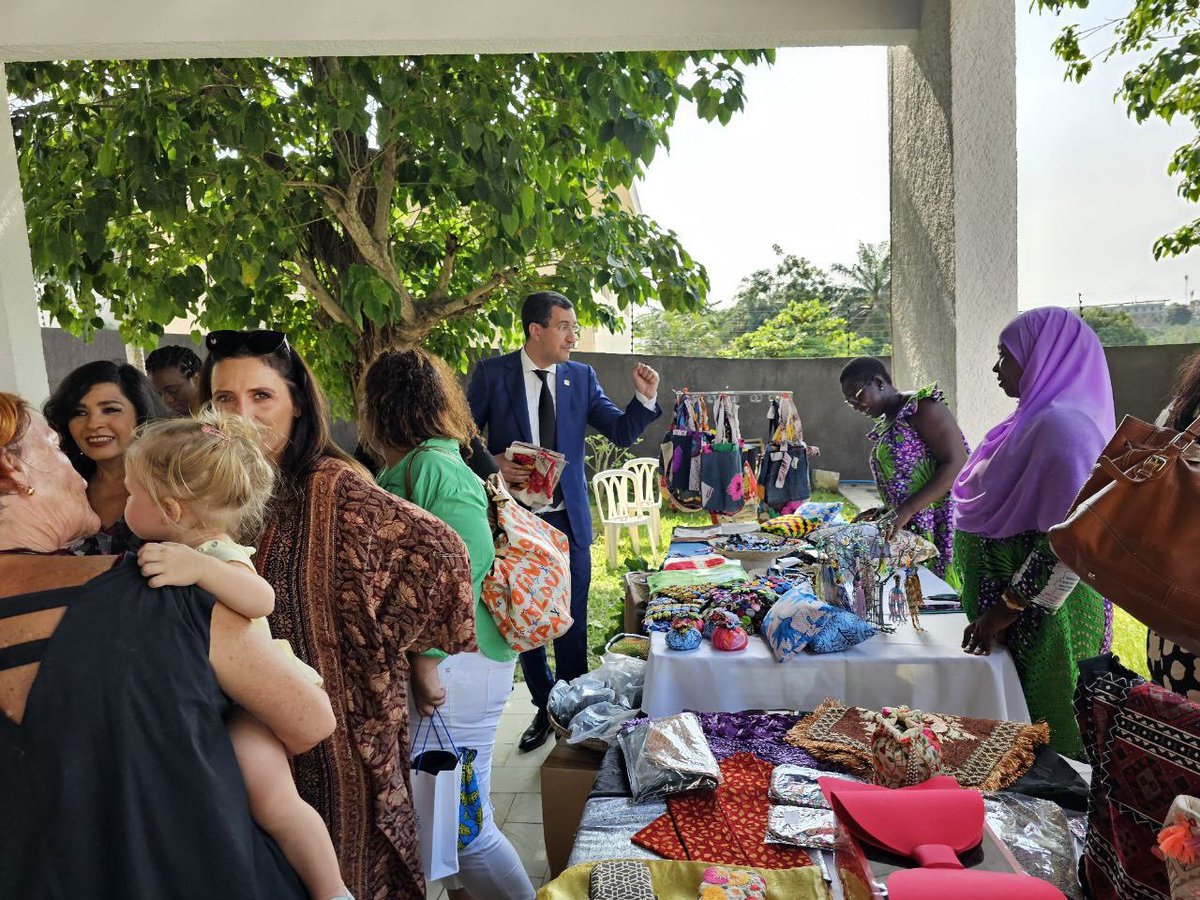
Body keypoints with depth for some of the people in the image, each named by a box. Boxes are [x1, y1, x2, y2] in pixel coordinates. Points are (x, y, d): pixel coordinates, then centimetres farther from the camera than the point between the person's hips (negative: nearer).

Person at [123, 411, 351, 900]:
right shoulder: (176, 548, 4)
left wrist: (198, 566, -59)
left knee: (274, 802, -18)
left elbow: (260, 599, -48)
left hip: (244, 699, -10)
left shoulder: (218, 557, -25)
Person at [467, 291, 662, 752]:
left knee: (571, 618, 10)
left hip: (568, 516, 1)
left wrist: (645, 398, -19)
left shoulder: (581, 377, 1)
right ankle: (544, 707, 32)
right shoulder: (492, 373, -6)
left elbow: (622, 433, -1)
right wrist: (494, 464, -17)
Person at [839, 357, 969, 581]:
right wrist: (886, 510, 7)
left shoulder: (922, 407, -9)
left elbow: (956, 464, -17)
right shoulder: (885, 424, 17)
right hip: (912, 529, 8)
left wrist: (907, 509, -21)